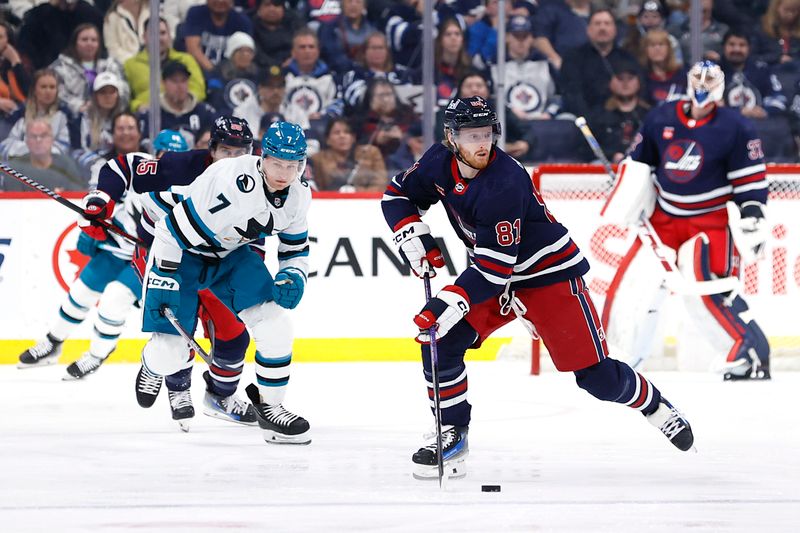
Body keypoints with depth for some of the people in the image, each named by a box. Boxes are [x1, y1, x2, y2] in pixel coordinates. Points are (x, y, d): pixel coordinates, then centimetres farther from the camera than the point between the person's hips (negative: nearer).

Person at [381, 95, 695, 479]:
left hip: (550, 273, -6)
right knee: (441, 341, -12)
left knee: (594, 373, -7)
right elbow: (398, 196, 7)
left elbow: (495, 267, -33)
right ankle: (451, 432, 2)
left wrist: (453, 302, -40)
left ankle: (653, 405, 21)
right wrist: (413, 238, -10)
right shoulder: (439, 163, -10)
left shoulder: (504, 185, -32)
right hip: (491, 274, 6)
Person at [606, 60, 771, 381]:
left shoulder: (735, 128, -8)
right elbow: (639, 163, 16)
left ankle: (750, 354, -15)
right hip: (664, 217, 4)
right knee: (631, 281, -3)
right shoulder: (660, 120, 2)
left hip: (711, 220, -4)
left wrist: (753, 217, -14)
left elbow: (752, 179, -6)